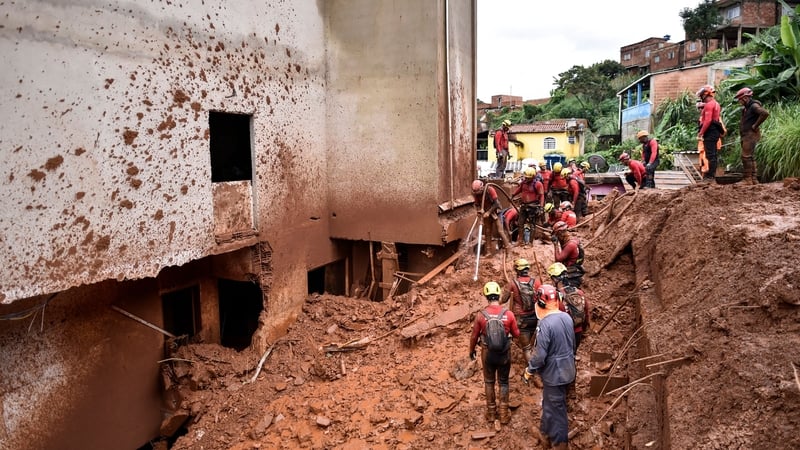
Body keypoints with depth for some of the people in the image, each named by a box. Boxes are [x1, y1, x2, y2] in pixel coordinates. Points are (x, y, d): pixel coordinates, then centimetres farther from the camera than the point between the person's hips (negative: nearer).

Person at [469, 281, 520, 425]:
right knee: (503, 382, 16)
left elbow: (474, 336, -3)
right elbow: (516, 334, -2)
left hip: (487, 354, 0)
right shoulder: (509, 314, -14)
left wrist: (471, 351, 14)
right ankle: (504, 414, 20)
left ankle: (491, 413, 27)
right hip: (504, 354, 0)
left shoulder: (481, 315, -14)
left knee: (489, 382, 17)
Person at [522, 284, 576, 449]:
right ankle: (546, 435, 41)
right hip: (567, 370, 8)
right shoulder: (567, 317, -2)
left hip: (554, 374, -8)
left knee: (556, 409, 8)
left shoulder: (545, 324, -27)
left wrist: (528, 371, -8)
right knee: (549, 404, 24)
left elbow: (540, 355, -24)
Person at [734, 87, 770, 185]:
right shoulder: (746, 108, 17)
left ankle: (748, 179, -11)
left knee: (746, 156, -12)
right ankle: (754, 179, 16)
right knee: (750, 157, 12)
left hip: (751, 135, -10)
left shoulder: (754, 106, -12)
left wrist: (755, 125, -21)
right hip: (746, 135, 10)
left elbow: (765, 113, -28)